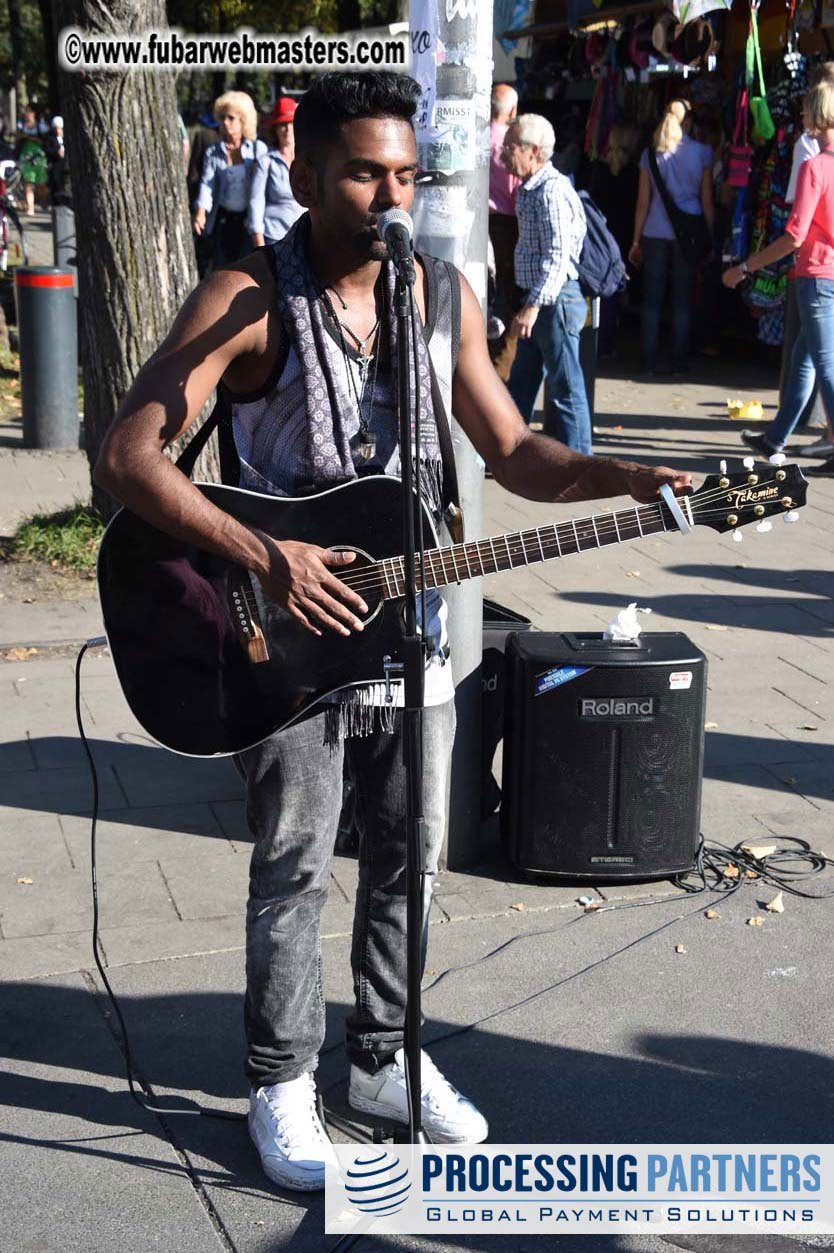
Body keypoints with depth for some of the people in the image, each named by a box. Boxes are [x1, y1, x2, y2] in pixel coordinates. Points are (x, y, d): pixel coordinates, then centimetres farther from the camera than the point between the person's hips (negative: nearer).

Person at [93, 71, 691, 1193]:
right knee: (295, 870, 4)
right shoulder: (250, 301, -14)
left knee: (409, 857, 14)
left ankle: (383, 1060, 34)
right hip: (283, 634, -5)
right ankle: (282, 1083, 25)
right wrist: (262, 558, -28)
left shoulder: (444, 292, 3)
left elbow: (511, 451, 7)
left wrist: (618, 477, -12)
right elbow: (127, 457, -21)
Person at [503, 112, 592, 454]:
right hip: (540, 301, 10)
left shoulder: (552, 190, -17)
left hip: (556, 301, -10)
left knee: (565, 388, -3)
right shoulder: (529, 189, 15)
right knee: (521, 383, 16)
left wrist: (533, 306, -28)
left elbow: (557, 256, -24)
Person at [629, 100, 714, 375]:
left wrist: (636, 240, 10)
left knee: (652, 298, 6)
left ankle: (649, 361, 5)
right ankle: (679, 361, 5)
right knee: (682, 298, 5)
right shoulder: (701, 153, 0)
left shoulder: (651, 153, 4)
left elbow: (643, 202, 5)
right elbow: (707, 201, 0)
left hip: (655, 233, 1)